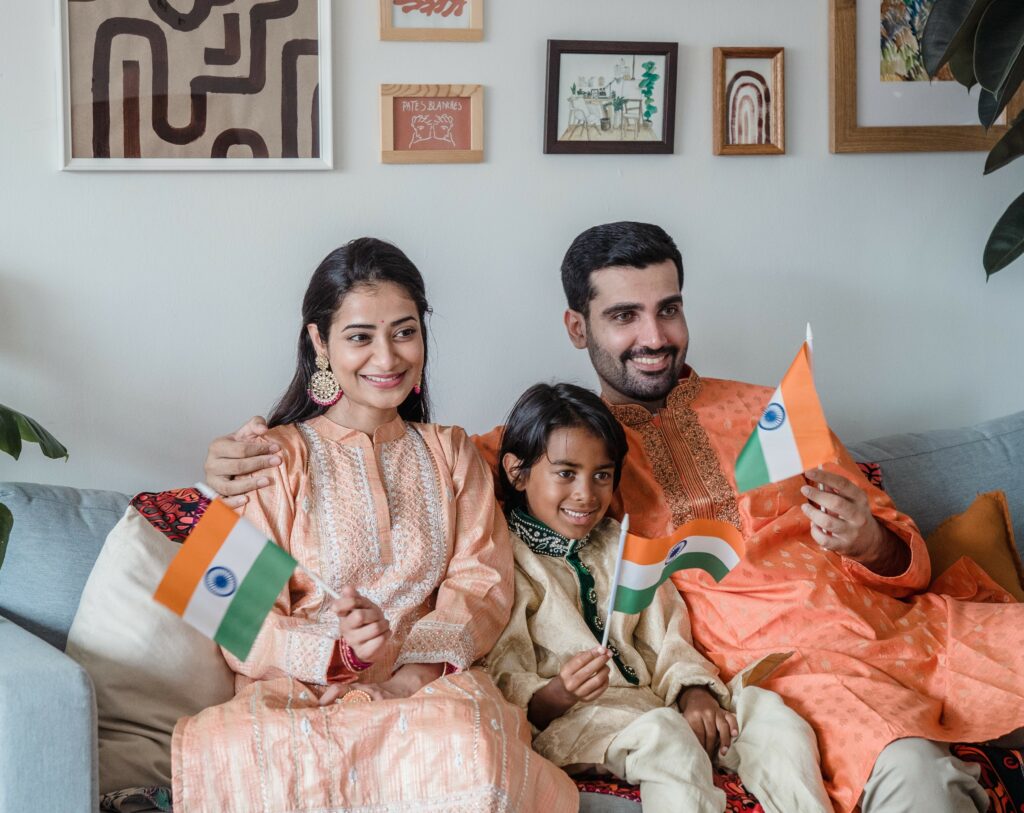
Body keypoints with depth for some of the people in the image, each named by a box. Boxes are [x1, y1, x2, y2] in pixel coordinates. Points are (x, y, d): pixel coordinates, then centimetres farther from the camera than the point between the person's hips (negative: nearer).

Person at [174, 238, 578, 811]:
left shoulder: (452, 455, 17)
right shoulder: (276, 458, 4)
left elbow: (482, 590, 5)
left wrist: (398, 649, -15)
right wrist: (341, 652, -24)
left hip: (432, 683, 1)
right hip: (300, 694, -1)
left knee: (469, 740, -37)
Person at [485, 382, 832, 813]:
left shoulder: (621, 547, 22)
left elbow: (665, 641, 13)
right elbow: (503, 684, -8)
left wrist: (693, 692, -8)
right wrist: (559, 693, -29)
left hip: (650, 702, 7)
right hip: (566, 720, -7)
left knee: (764, 708, -13)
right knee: (664, 733, -35)